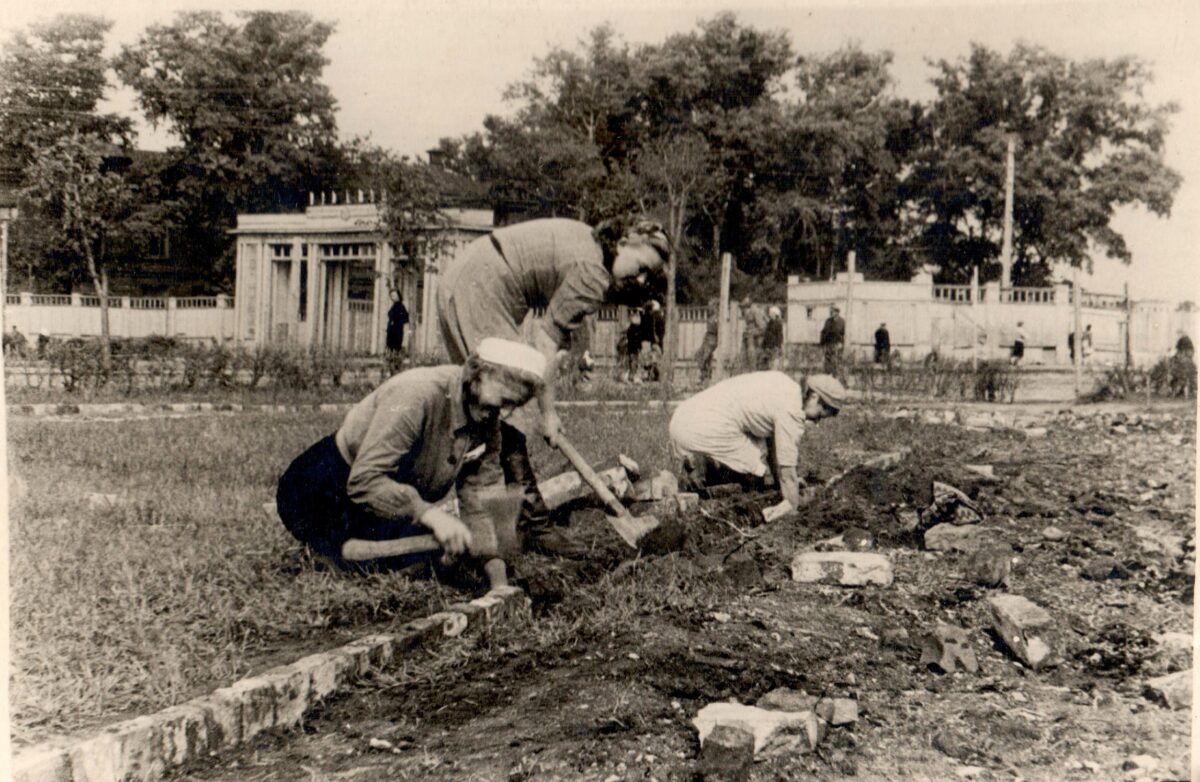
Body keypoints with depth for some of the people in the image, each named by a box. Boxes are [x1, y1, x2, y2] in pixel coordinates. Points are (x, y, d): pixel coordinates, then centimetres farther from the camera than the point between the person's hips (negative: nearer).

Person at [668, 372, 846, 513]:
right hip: (708, 429, -10)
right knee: (753, 481, 1)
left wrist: (781, 486, 28)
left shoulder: (784, 387, 19)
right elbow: (786, 470, -7)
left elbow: (772, 444, 26)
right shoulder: (791, 410, -9)